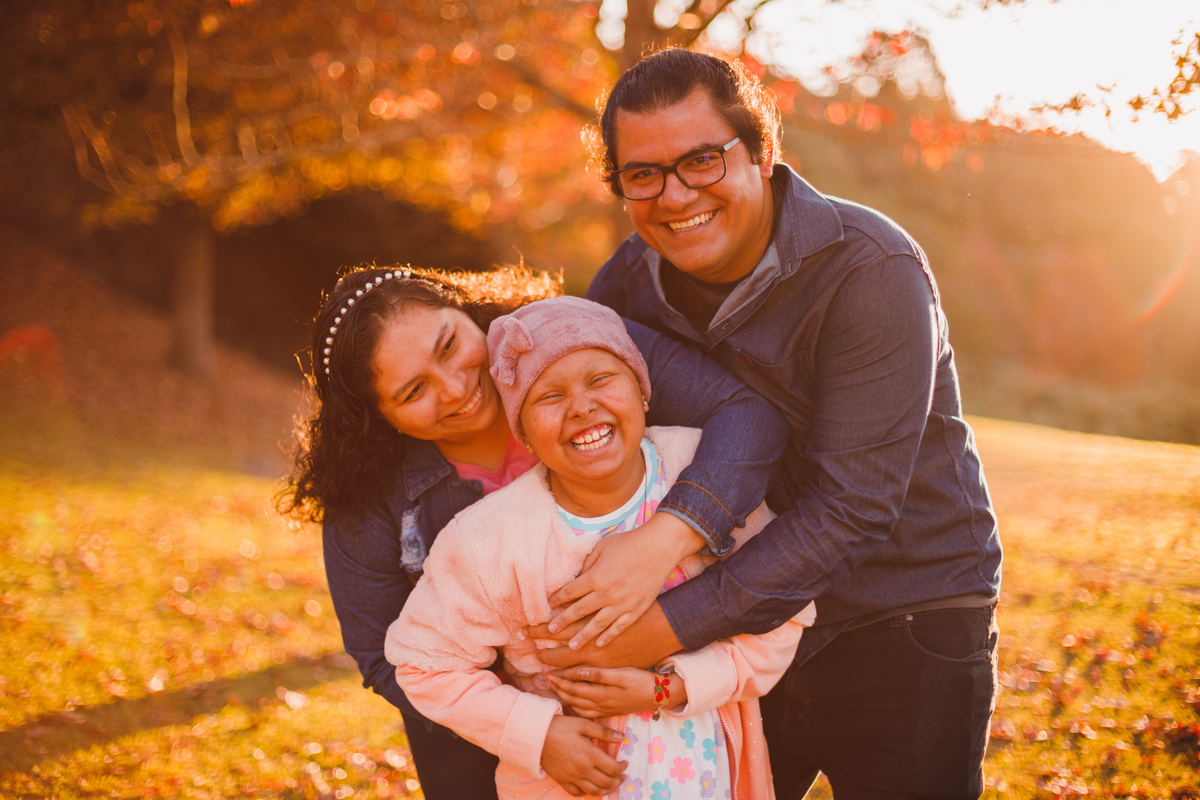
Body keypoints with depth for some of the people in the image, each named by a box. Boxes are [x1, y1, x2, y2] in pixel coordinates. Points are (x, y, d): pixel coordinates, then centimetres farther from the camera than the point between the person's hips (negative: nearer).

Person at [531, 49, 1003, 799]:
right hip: (749, 622, 5)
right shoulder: (625, 286, -3)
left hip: (905, 627, -5)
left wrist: (676, 623, -30)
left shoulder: (869, 270, -23)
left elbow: (851, 505, -27)